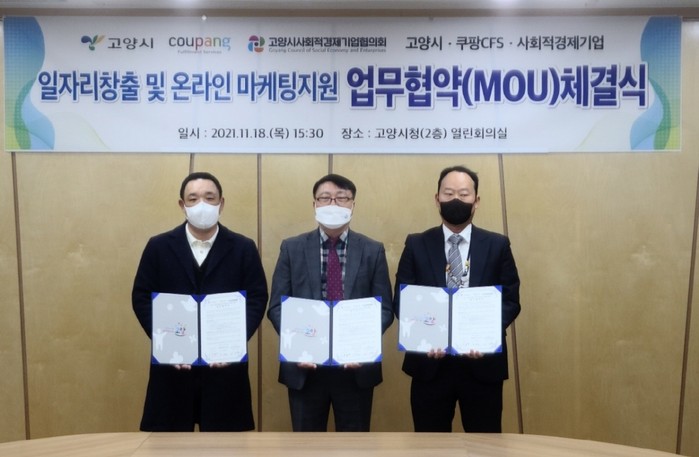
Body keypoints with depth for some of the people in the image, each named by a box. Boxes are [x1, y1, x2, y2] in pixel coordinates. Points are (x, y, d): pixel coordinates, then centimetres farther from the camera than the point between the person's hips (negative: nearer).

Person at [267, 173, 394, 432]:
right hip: (304, 365, 0)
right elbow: (277, 305, 1)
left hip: (356, 366, 0)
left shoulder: (373, 251, 3)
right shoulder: (292, 248, 3)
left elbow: (385, 308, 1)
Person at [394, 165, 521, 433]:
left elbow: (511, 301, 2)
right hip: (429, 362, 0)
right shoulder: (416, 245, 4)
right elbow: (402, 301, 2)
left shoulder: (498, 245, 4)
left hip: (483, 363, 0)